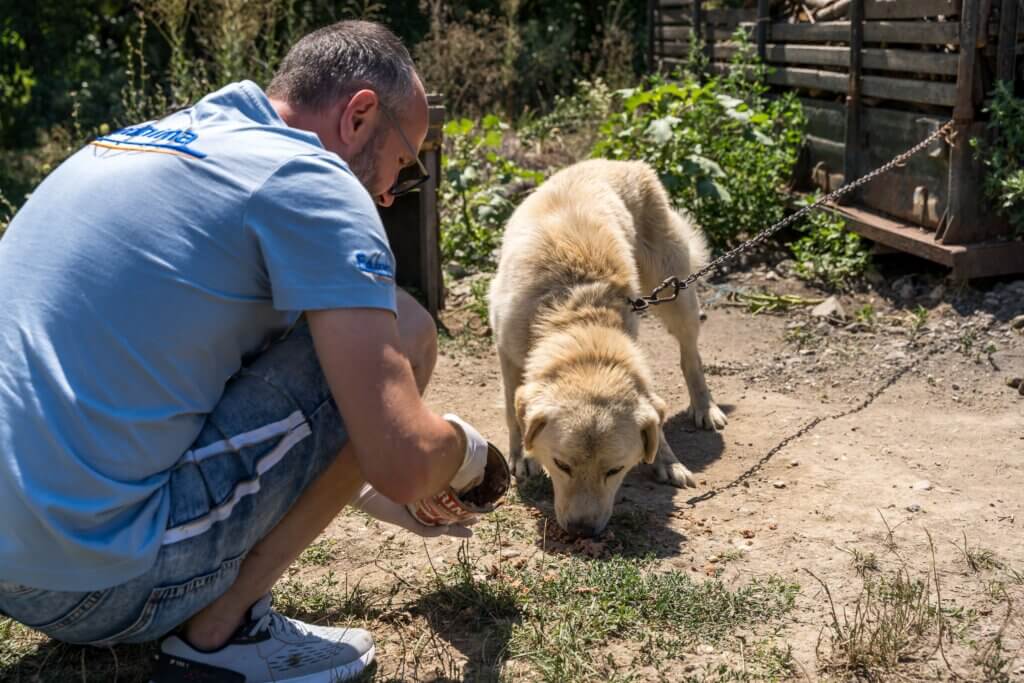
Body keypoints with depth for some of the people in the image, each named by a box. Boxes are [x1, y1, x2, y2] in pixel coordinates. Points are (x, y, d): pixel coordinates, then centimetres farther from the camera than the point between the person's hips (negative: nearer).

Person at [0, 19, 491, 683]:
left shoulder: (141, 140, 16)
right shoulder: (308, 180, -11)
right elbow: (403, 462, -17)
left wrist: (369, 493, 33)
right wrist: (465, 450, 8)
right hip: (96, 587, -9)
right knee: (403, 332, -3)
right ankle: (220, 630, 1)